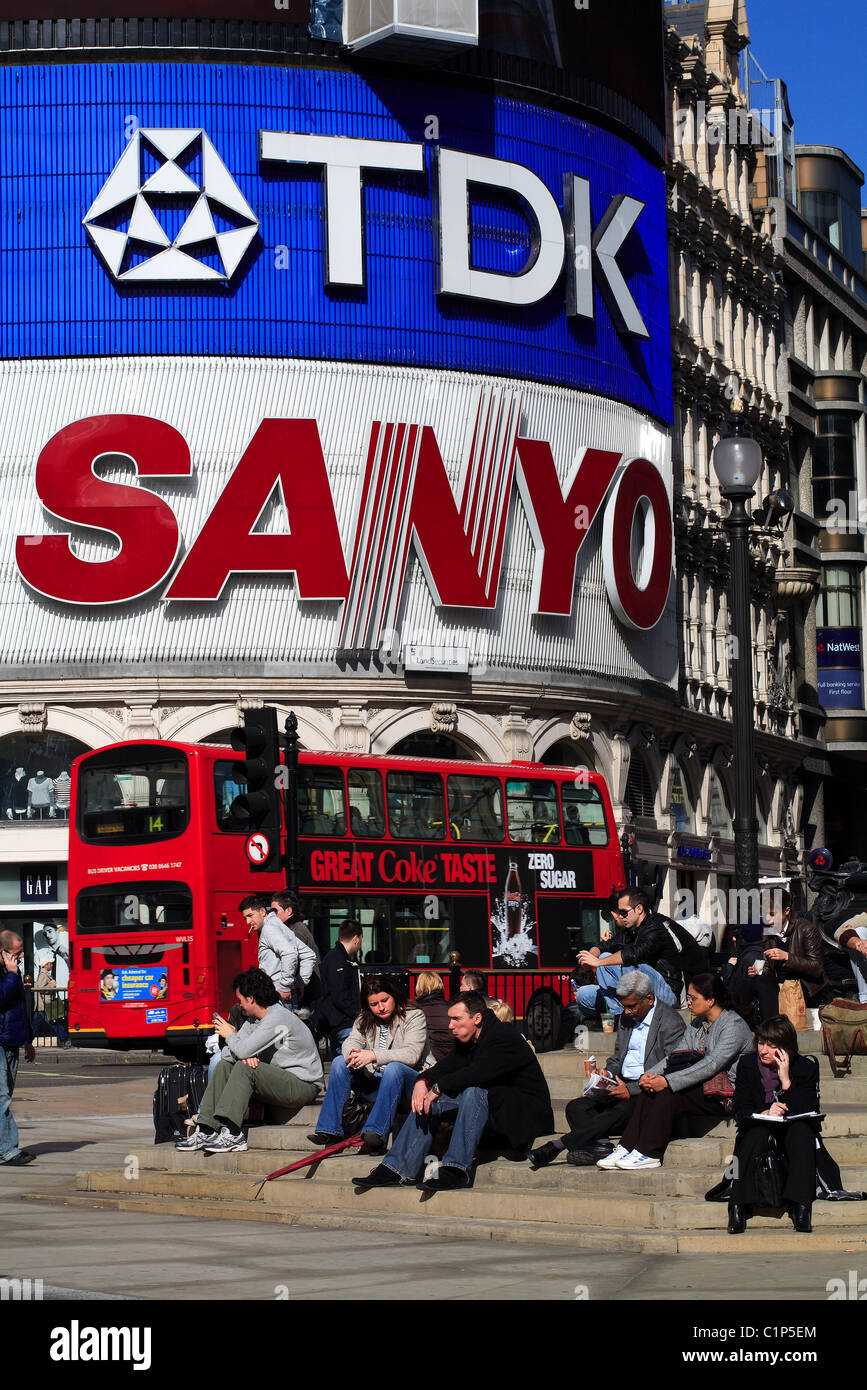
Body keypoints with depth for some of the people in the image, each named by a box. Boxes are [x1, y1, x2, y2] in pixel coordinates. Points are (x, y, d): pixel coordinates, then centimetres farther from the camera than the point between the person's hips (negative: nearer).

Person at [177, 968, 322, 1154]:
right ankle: (206, 1130, -5)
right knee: (224, 1066, 4)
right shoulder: (254, 1019, 12)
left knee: (245, 1068, -26)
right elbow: (229, 1053, 8)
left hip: (303, 1086, -10)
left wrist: (230, 1035, -3)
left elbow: (243, 1050, -25)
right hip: (279, 1079, 10)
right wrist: (245, 1056, -16)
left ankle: (232, 1134, -28)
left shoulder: (277, 1018, -19)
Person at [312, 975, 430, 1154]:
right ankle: (331, 1130, -18)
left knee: (394, 1068, -37)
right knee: (340, 1062, -12)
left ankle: (377, 1132, -48)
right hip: (374, 1082, 5)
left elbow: (412, 1054, -21)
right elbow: (351, 1042, -3)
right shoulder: (364, 1020, 11)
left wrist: (374, 1055, -30)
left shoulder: (414, 1016, -7)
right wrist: (353, 1054, -29)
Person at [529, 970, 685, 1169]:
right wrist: (608, 1074, 0)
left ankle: (558, 1145, -37)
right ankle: (598, 1146, -36)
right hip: (622, 1086, 8)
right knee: (575, 1107, -12)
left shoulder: (671, 1022, -9)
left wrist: (631, 1090, -21)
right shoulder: (626, 1019, 17)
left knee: (621, 1110, -36)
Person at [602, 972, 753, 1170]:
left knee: (668, 1093, -28)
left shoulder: (734, 1025, -12)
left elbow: (711, 1065, -24)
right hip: (702, 1088, 8)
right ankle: (626, 1148, -20)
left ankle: (649, 1154, -24)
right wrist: (651, 1074, -14)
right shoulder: (696, 1025, 16)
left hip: (727, 1096, -8)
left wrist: (667, 1082, -30)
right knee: (650, 1090, -16)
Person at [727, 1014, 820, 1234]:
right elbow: (739, 1110, -5)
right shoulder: (748, 1064, -1)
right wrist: (765, 1113, -26)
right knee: (756, 1133, -34)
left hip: (792, 1132, 0)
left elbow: (808, 1113, -15)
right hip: (758, 1129, 0)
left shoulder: (806, 1067, -5)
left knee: (801, 1130, -34)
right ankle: (739, 1207, -42)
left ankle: (801, 1207, -41)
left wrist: (786, 1080, -23)